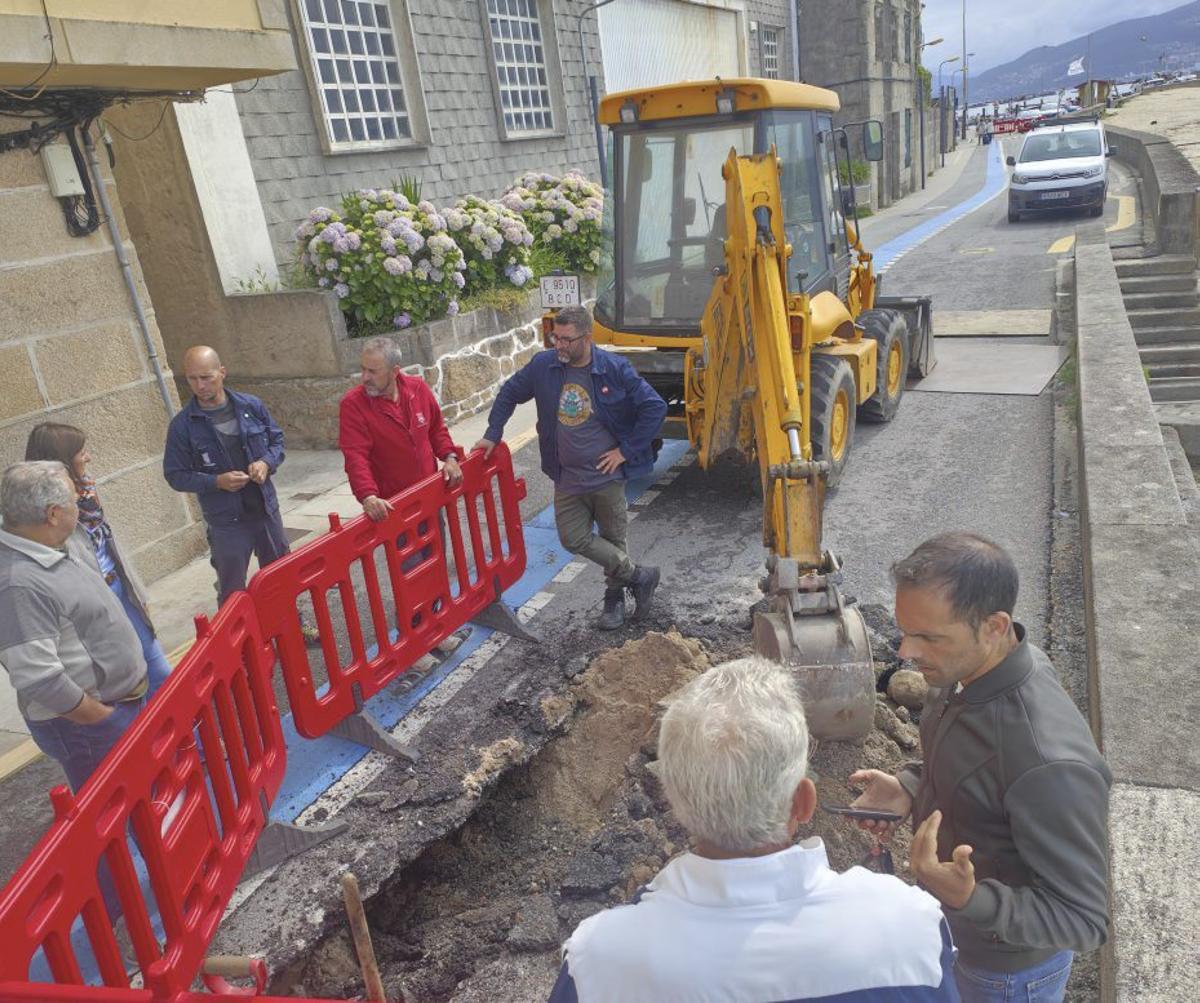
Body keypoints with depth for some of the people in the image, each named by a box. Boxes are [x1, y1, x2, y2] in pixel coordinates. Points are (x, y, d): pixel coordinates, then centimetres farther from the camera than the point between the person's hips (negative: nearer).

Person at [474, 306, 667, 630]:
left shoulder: (615, 369, -14)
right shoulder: (543, 365, -5)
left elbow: (655, 408, -11)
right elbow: (509, 393, 11)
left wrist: (626, 450, -11)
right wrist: (493, 434, 7)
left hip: (607, 475, -3)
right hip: (567, 478, 4)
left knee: (613, 539, 9)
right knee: (573, 538, 4)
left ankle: (615, 596, 32)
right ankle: (639, 576, 21)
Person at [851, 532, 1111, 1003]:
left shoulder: (1050, 762, -40)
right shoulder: (969, 666, -16)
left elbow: (1083, 921, -27)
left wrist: (969, 899, -42)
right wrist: (910, 787, -12)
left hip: (1008, 965, -6)